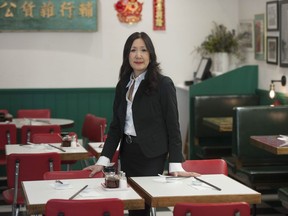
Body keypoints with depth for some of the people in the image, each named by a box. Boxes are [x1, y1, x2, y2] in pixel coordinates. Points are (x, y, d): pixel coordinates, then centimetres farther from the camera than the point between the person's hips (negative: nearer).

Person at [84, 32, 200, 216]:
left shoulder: (163, 84, -8)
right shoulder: (123, 85, 8)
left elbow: (172, 126, -9)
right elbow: (115, 126, 9)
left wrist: (176, 165, -16)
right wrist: (103, 161, 2)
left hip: (150, 156, -5)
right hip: (127, 152, 5)